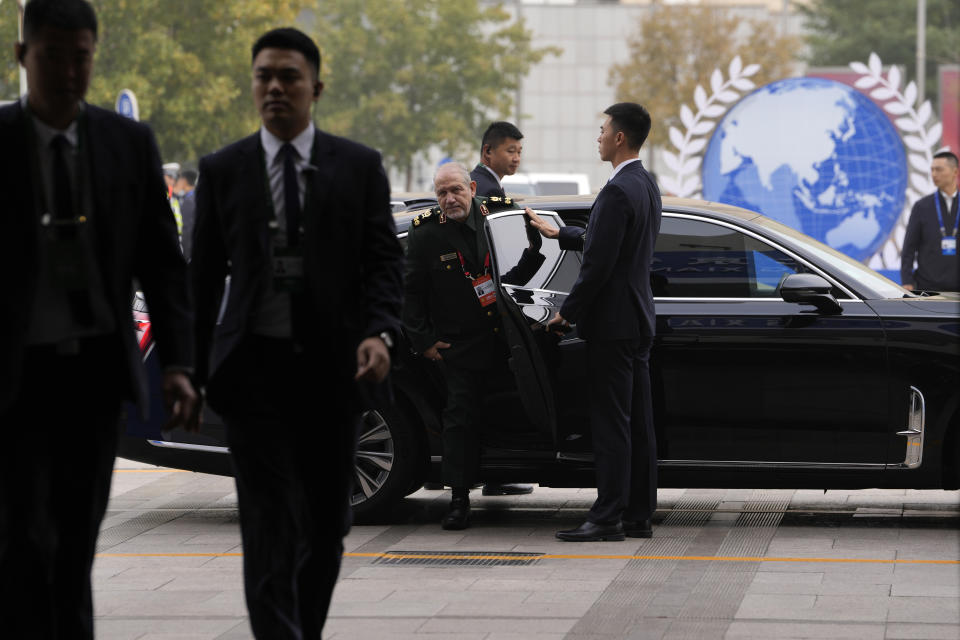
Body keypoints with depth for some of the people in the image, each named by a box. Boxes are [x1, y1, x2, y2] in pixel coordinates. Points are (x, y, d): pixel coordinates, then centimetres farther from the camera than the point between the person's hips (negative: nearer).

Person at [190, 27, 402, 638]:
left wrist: (380, 333, -15)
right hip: (255, 366, -1)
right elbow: (204, 274, 8)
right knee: (271, 525, -8)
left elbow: (385, 260, 2)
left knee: (328, 524, 10)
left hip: (332, 365, 1)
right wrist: (195, 369, 4)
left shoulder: (360, 166, 6)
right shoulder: (224, 170, 6)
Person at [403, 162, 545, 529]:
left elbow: (515, 278, 12)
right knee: (459, 419, -3)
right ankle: (460, 500, 1)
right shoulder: (425, 235, -4)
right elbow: (410, 293, 1)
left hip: (501, 339, 2)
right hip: (458, 345, -2)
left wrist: (535, 249, -8)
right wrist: (423, 341, -4)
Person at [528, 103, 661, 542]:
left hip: (612, 323, -10)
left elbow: (598, 264, -20)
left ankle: (608, 517, -6)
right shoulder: (647, 186, 13)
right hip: (638, 320, 10)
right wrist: (559, 233, 34)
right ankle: (639, 514, 13)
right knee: (637, 422, 10)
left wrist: (567, 313, -11)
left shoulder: (618, 192, -18)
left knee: (611, 423, -7)